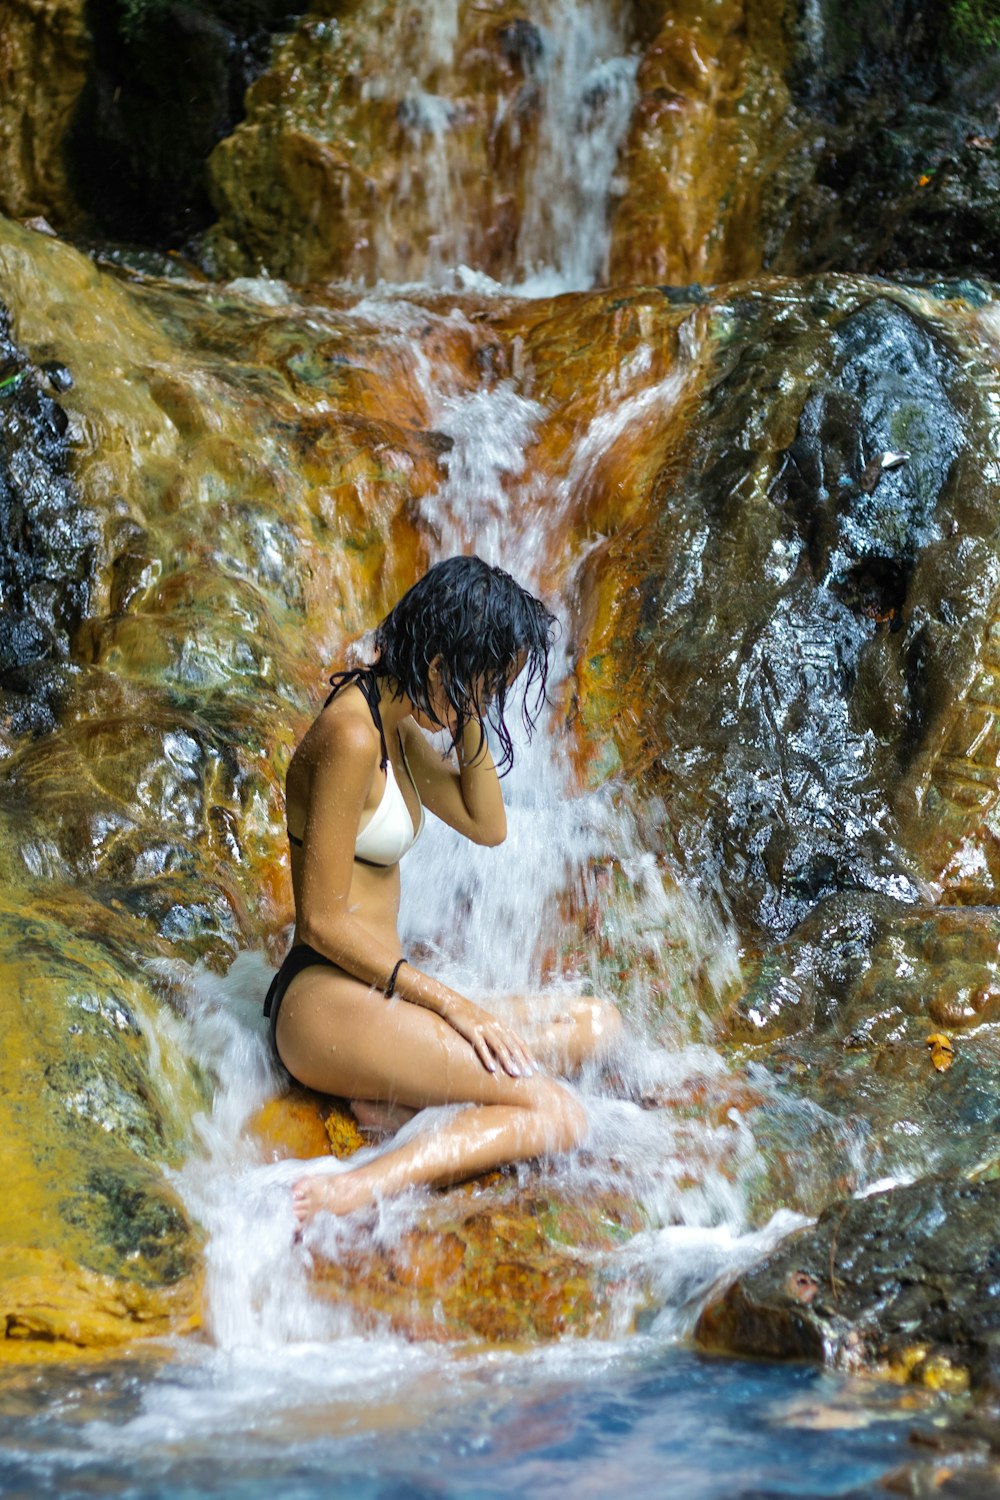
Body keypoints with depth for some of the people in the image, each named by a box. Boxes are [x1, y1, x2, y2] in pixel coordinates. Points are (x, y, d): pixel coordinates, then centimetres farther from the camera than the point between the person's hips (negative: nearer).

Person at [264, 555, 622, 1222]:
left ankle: (403, 1099, -11)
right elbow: (325, 922, -18)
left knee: (597, 1022, 5)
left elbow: (488, 826, 18)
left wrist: (470, 718, 5)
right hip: (327, 1001, -10)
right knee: (558, 1116, -22)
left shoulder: (398, 725, 12)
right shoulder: (352, 736, -18)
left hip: (380, 991, 10)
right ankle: (356, 1190, -34)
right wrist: (447, 1002, -15)